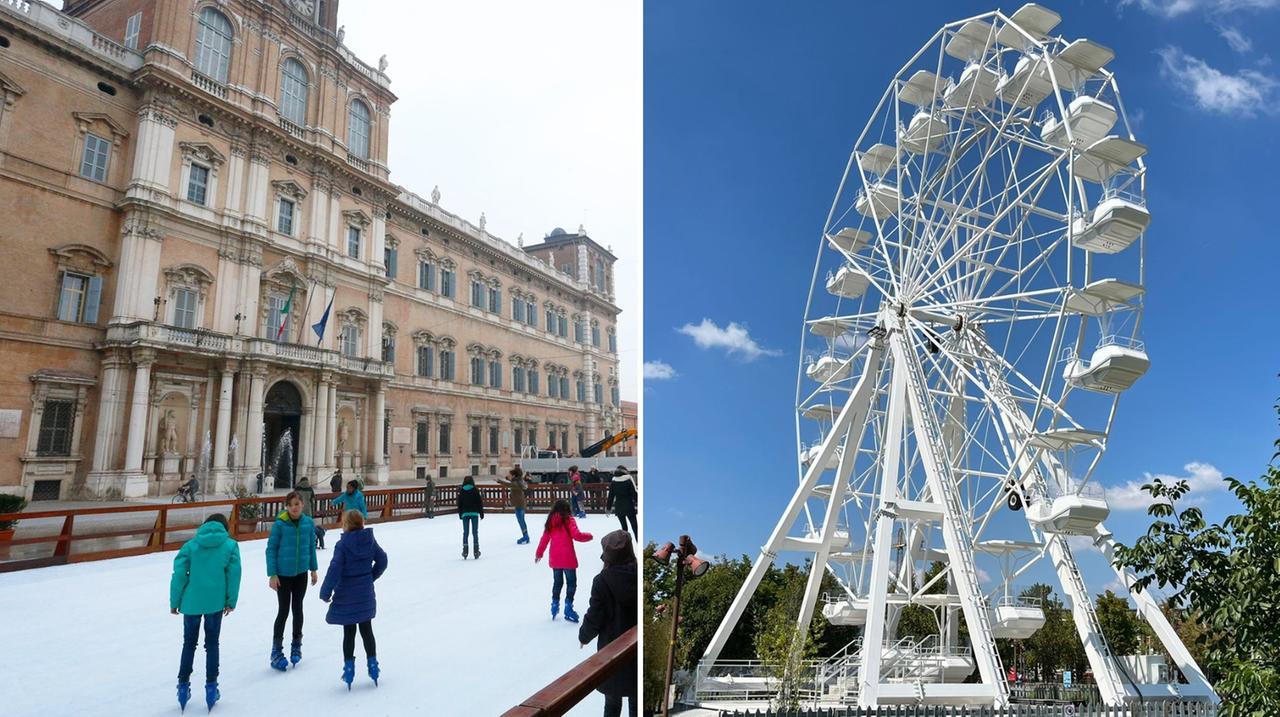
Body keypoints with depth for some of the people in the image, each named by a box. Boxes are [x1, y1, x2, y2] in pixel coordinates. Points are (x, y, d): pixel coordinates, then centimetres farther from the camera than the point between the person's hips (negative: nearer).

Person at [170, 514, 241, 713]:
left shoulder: (191, 545, 0)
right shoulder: (231, 545, -1)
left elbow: (179, 575, -3)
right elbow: (234, 575, -3)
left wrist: (174, 602, 6)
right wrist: (231, 602, 5)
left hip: (191, 602, 1)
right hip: (215, 603, 0)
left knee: (189, 644, 18)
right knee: (212, 644, 13)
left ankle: (183, 686, 22)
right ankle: (211, 687, 15)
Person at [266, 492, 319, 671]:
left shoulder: (308, 522, -5)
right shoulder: (279, 524, -15)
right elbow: (271, 549, -9)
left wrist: (313, 569, 9)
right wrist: (272, 575, -11)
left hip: (301, 573, 3)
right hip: (283, 574, -3)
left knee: (298, 609, 15)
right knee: (283, 611, 1)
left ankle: (296, 645, 31)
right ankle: (276, 651, 15)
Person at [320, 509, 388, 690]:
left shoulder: (342, 544, -18)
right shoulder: (370, 540, -3)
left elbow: (334, 570, -20)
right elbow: (382, 561, 5)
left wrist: (325, 592, -8)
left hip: (346, 597, -4)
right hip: (366, 595, 4)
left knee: (349, 633, 9)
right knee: (367, 631, 15)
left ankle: (349, 668, 15)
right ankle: (373, 665, 21)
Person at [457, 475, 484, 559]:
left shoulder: (461, 491, 4)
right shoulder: (475, 490, -3)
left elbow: (459, 504, 7)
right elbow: (480, 502, -2)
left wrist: (460, 514, 15)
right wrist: (481, 513, 5)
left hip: (465, 514, 2)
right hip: (474, 513, -2)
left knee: (465, 533, 6)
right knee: (475, 532, 2)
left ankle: (465, 552, 3)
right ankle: (476, 552, 0)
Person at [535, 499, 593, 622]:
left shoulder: (550, 521, 5)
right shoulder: (568, 520, -9)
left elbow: (545, 538, 10)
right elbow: (576, 535, -18)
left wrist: (539, 553, 20)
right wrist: (589, 536, 0)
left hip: (555, 559, 5)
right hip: (568, 558, -5)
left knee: (557, 582, 21)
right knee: (571, 583, 4)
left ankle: (554, 605, 28)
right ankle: (568, 609, 1)